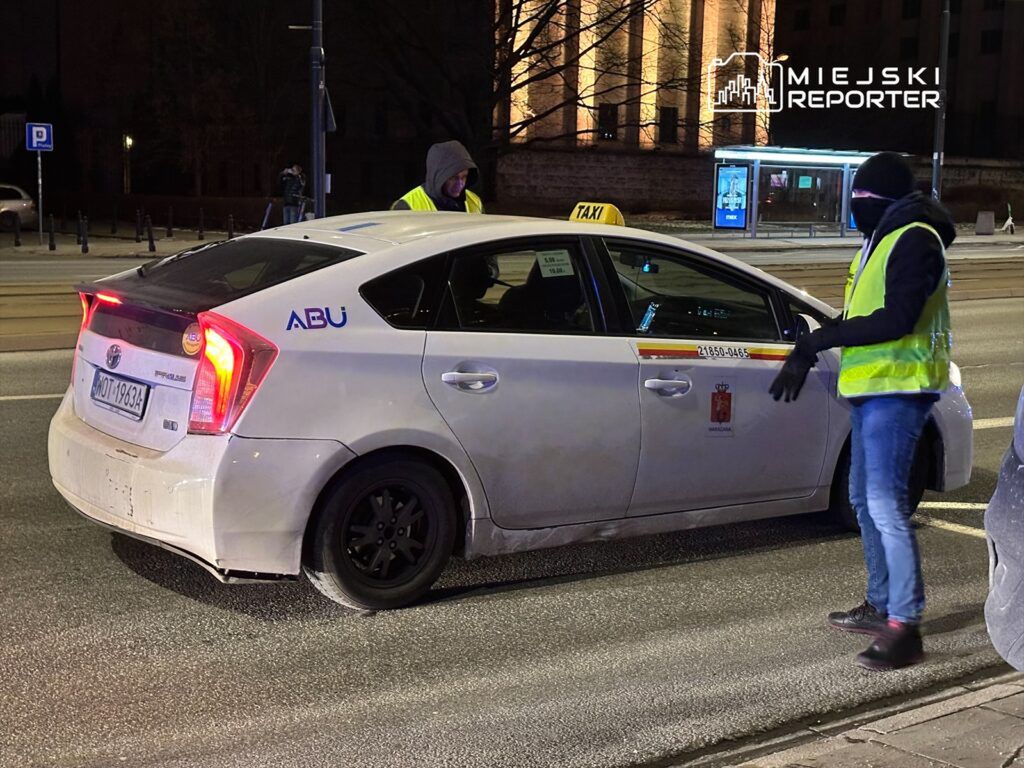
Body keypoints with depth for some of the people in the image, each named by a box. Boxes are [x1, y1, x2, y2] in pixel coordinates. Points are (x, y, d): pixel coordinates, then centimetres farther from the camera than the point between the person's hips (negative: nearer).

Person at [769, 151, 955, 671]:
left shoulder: (914, 240, -15)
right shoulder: (880, 239, 18)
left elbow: (897, 320, -26)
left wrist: (821, 338, -20)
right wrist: (807, 353, 14)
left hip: (897, 389, -11)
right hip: (869, 386, 11)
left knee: (885, 503, -15)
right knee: (865, 499, 17)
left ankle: (905, 627, -13)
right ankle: (880, 605, 29)